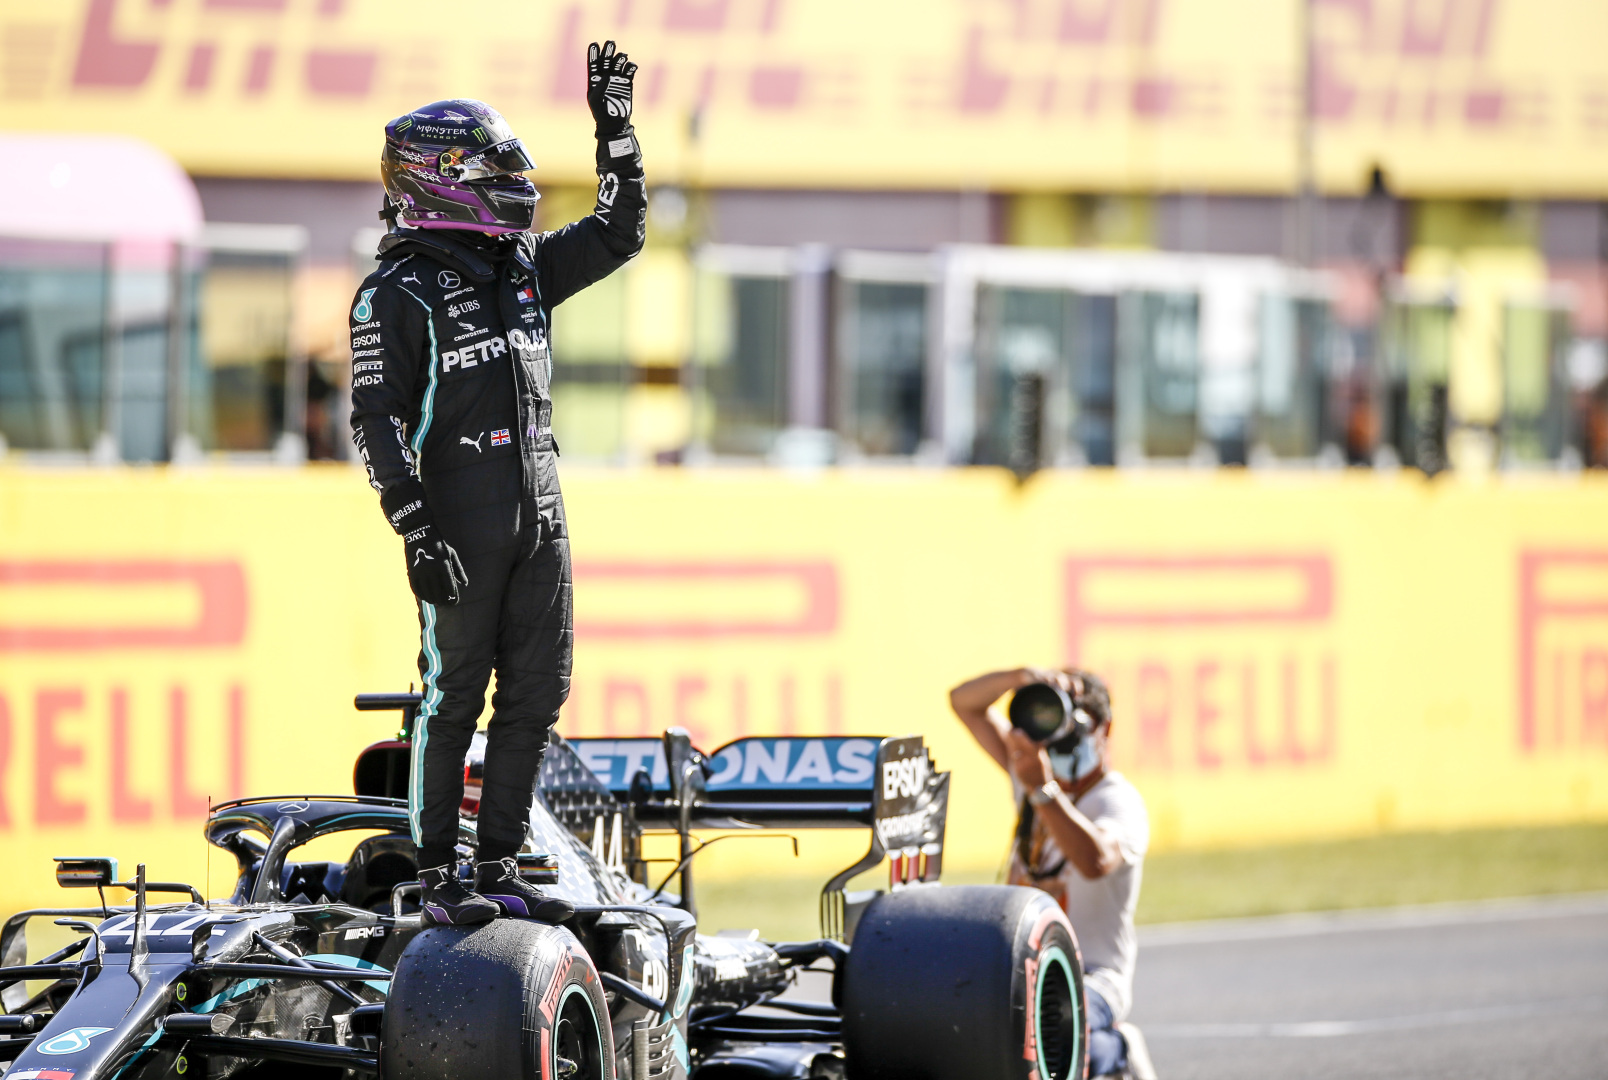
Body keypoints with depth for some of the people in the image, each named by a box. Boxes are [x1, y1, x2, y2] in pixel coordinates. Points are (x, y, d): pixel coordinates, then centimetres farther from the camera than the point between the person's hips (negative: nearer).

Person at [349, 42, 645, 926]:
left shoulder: (521, 269, 14)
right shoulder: (398, 294, -7)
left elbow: (619, 233, 22)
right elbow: (377, 420, -11)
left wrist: (616, 129, 13)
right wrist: (417, 533, -18)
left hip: (539, 521, 7)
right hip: (462, 530, -7)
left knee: (536, 691, 7)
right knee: (453, 696, -3)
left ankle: (499, 868, 14)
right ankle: (436, 879, 3)